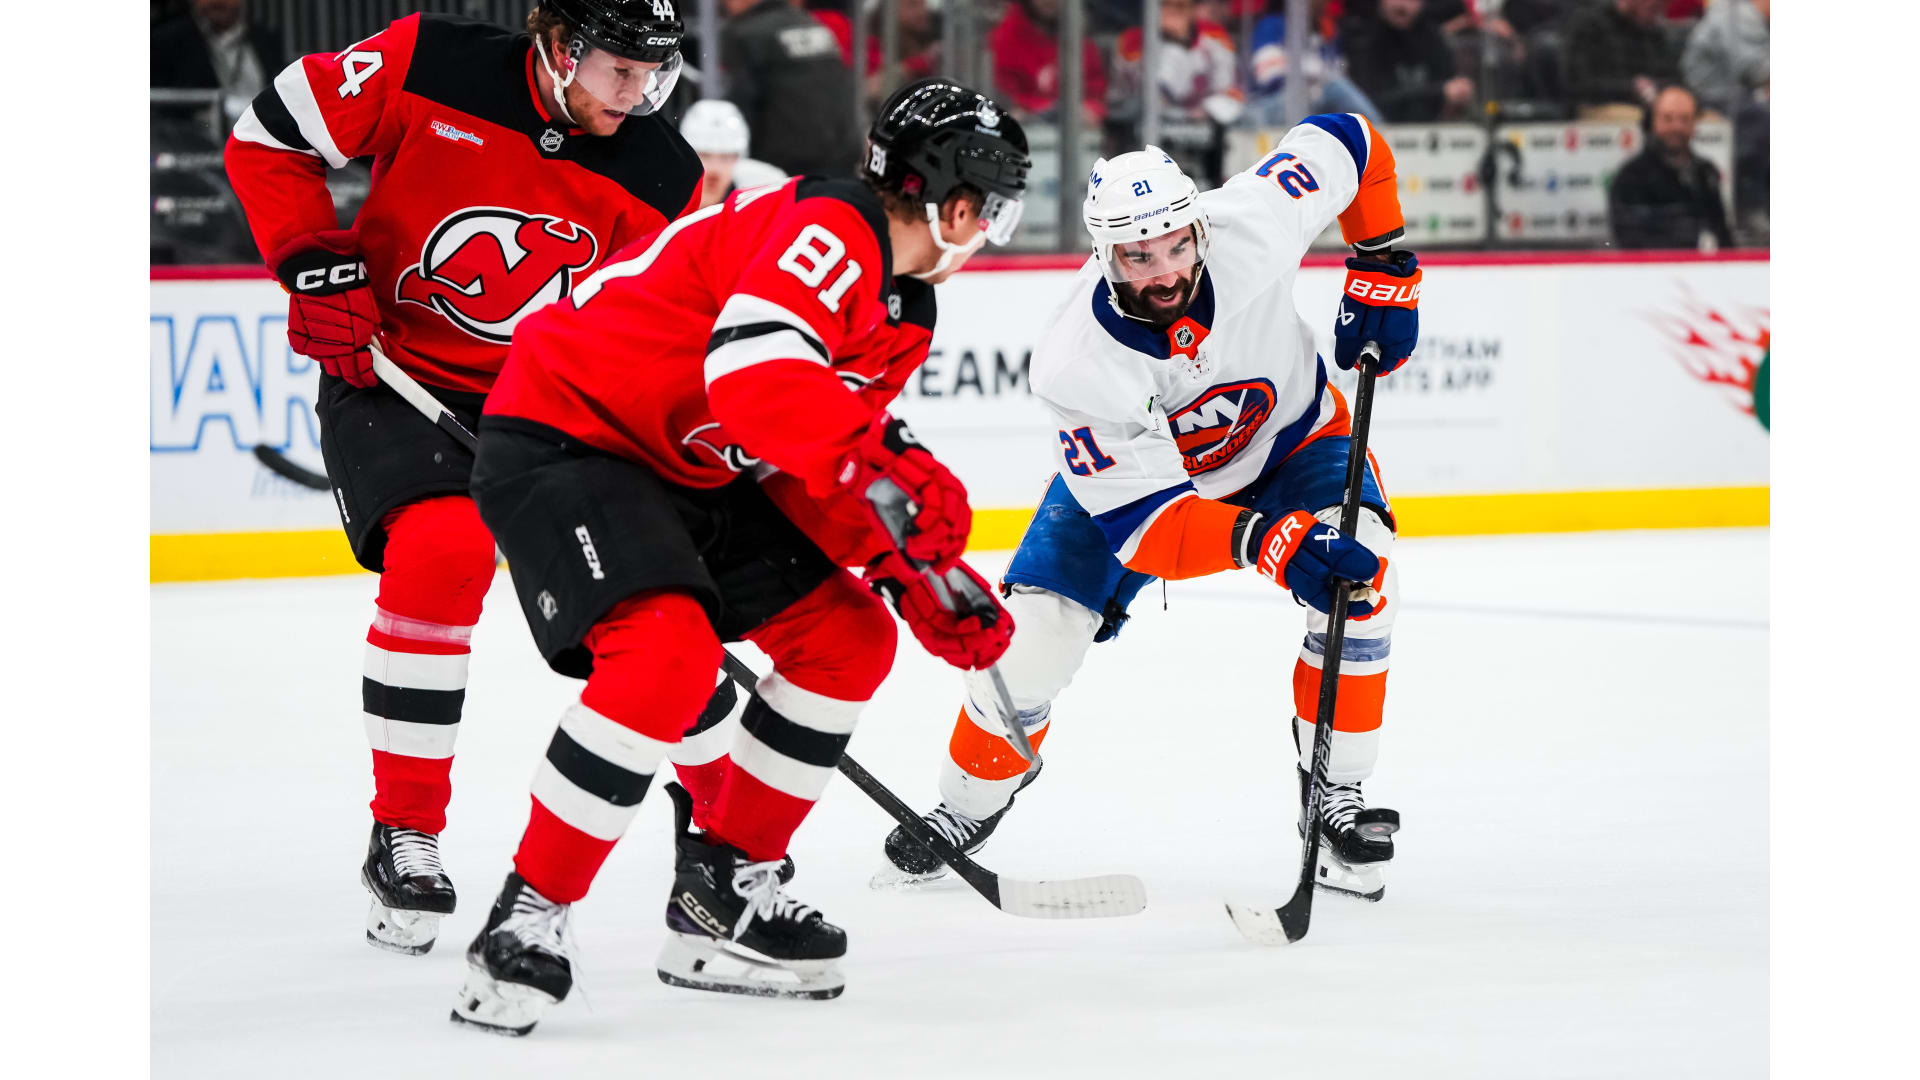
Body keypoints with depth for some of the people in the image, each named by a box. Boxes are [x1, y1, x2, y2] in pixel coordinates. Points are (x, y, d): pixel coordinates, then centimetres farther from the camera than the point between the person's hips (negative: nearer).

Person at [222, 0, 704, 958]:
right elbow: (269, 137, -7)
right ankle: (404, 835, -16)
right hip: (392, 376, -4)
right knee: (438, 553, -28)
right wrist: (316, 267, -15)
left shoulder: (664, 183, -9)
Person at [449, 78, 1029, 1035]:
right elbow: (753, 369, -39)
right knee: (666, 653, -30)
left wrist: (912, 574, 0)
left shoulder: (904, 312, 10)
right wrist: (884, 466, -43)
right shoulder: (828, 230, -22)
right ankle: (528, 918, -19)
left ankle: (719, 894, 17)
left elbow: (815, 466, 13)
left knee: (848, 639, 8)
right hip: (563, 432, -11)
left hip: (689, 466, 11)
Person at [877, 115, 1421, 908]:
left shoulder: (1252, 225, -35)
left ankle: (1335, 803, -10)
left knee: (1360, 581, -25)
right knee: (1032, 634, -11)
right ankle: (967, 809, 18)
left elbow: (1346, 143, -15)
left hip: (1289, 439, 1)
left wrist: (1383, 269, -15)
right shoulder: (1075, 367, -37)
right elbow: (1142, 515, -36)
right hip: (1132, 468, -1)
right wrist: (1267, 542, -50)